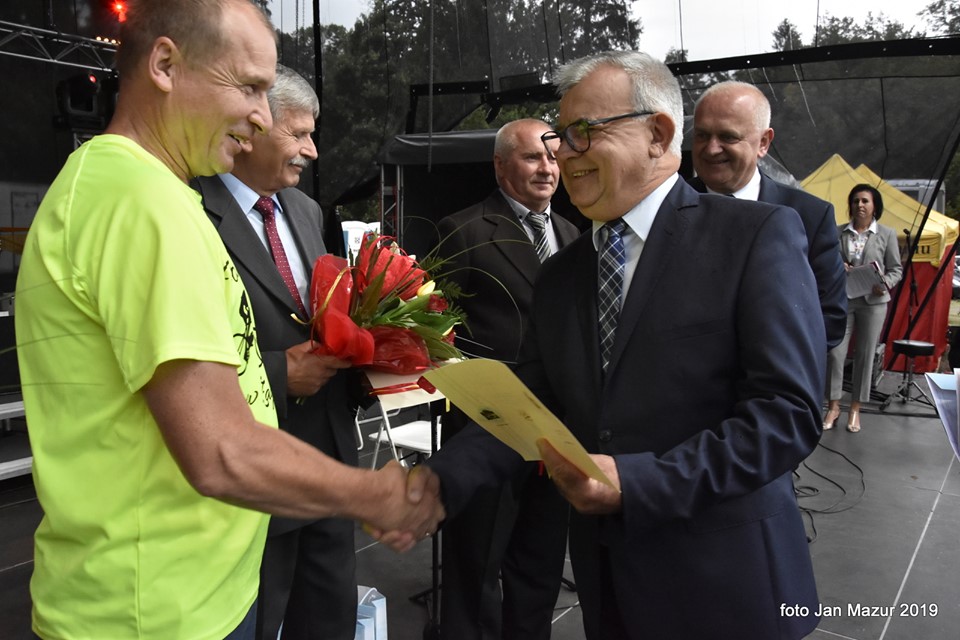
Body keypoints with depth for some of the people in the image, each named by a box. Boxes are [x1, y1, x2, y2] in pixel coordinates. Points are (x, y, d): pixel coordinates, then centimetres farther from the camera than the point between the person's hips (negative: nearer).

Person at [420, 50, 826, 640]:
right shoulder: (560, 274, 7)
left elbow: (790, 411, -17)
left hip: (723, 584, -4)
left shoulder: (758, 235, -10)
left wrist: (635, 481, -24)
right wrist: (439, 483, -13)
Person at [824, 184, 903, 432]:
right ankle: (833, 406, 9)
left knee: (865, 354, 5)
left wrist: (885, 285, -16)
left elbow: (896, 269, 4)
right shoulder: (838, 232, 5)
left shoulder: (887, 234, 3)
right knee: (835, 352, -4)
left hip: (873, 301, 0)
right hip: (842, 300, 0)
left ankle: (855, 409, 16)